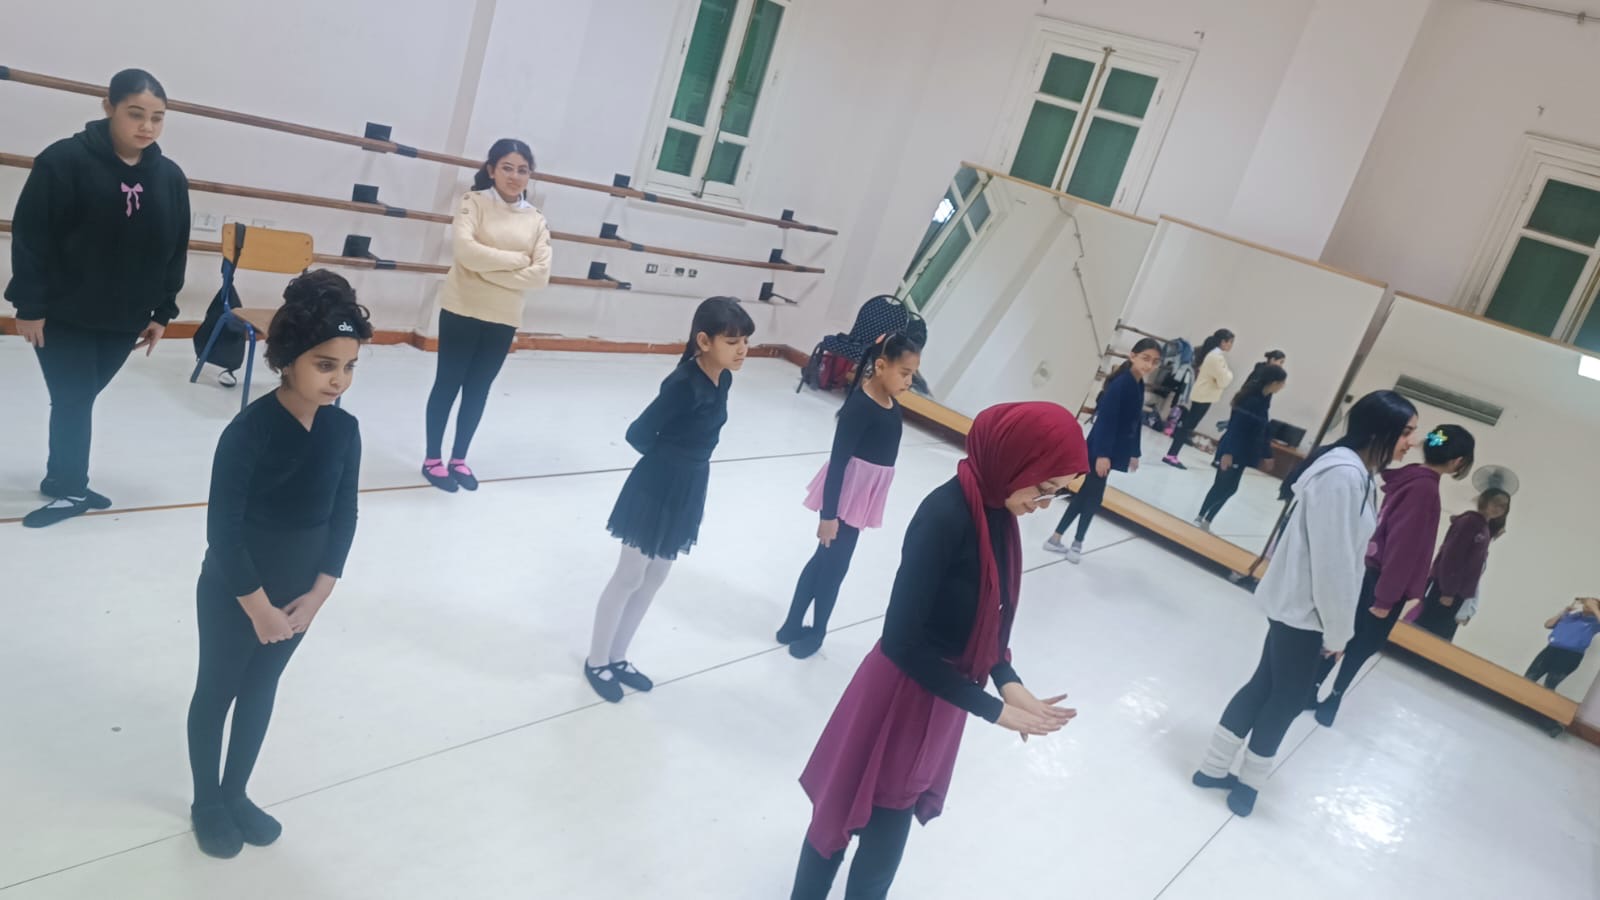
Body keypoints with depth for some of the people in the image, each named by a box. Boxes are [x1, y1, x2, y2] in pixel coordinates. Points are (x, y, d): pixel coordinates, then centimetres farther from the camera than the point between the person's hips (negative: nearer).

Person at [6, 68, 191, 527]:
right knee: (72, 400, 1)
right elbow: (29, 237, -11)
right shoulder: (64, 160, -13)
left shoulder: (170, 178, 0)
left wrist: (163, 313, 6)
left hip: (125, 320, 4)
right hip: (63, 314, -4)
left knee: (80, 399, 15)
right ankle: (70, 487, 18)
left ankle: (63, 480, 31)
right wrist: (29, 305, -12)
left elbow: (175, 252, 6)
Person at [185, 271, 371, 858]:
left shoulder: (345, 430, -10)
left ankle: (235, 794, 43)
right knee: (216, 692, 16)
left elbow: (344, 517, -1)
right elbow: (222, 532, -22)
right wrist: (258, 605, -16)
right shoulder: (249, 432, -26)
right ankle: (207, 803, 38)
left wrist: (318, 593, -6)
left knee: (261, 690, 22)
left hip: (299, 593, 5)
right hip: (233, 595, -5)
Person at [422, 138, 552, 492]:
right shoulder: (474, 201, -5)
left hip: (504, 319, 3)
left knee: (478, 389, 13)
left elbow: (540, 275, -7)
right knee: (448, 384, 7)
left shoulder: (536, 219, 3)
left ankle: (459, 459, 28)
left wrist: (490, 269, -15)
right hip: (462, 311, -3)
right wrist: (516, 259, -16)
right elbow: (465, 250, -21)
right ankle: (433, 459, 21)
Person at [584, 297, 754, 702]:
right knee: (629, 578, 9)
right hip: (658, 488, -8)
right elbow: (638, 433, -19)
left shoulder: (722, 379, -2)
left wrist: (683, 462, 0)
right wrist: (666, 459, -4)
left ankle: (617, 657, 37)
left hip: (689, 489, 8)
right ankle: (596, 661, 29)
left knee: (654, 579, 20)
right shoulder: (684, 384, -27)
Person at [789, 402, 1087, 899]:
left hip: (939, 698, 7)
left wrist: (1008, 682, -12)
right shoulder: (945, 516, -28)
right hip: (901, 698, -7)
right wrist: (992, 709, -21)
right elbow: (902, 640, -26)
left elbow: (986, 617, 5)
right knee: (845, 816, 14)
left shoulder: (996, 511, -3)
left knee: (885, 838, 22)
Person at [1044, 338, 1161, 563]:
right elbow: (1106, 419, -23)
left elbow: (1135, 422, 16)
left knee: (1087, 494, 14)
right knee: (1093, 497, 1)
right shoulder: (1121, 383, -19)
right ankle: (1077, 543, 17)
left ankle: (1056, 538, 22)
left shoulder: (1139, 385, 9)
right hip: (1101, 450, -9)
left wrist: (1134, 453, 19)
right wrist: (1103, 454, -27)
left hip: (1112, 451, 9)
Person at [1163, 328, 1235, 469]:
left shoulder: (1212, 353, 13)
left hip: (1201, 394, 10)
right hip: (1204, 397, -10)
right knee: (1188, 426, -8)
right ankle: (1171, 456, -7)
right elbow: (1223, 381, -18)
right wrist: (1230, 374, -1)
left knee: (1187, 424, 11)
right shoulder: (1218, 356, -18)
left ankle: (1172, 454, 14)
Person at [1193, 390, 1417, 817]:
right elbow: (1332, 562, -23)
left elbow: (1342, 555, 10)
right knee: (1288, 696, 7)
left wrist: (1336, 625, 12)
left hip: (1299, 602, 9)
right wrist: (1337, 629, -15)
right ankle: (1246, 784, 25)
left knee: (1267, 685, 17)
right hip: (1304, 606, -9)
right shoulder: (1344, 476, -24)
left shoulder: (1355, 470, 8)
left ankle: (1214, 768, 28)